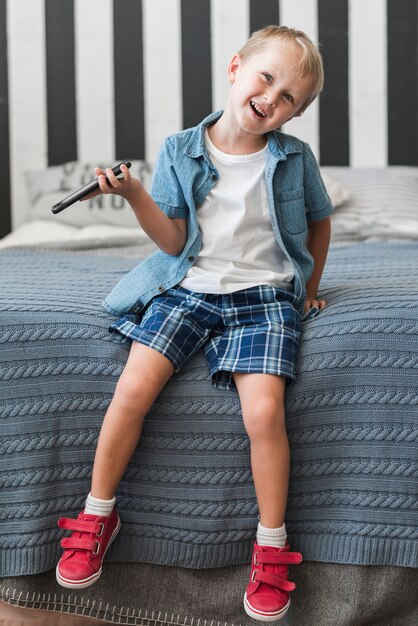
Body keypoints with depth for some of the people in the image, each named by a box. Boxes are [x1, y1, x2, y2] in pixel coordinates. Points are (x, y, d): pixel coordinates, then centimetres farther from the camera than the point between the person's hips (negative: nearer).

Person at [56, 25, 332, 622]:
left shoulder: (295, 158, 3)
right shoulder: (180, 151, 1)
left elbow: (319, 220, 20)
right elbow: (173, 240, -1)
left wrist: (309, 289, 19)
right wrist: (135, 195, -17)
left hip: (263, 294, -1)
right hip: (189, 287, 1)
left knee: (264, 409, -23)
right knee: (134, 387, -19)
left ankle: (272, 548, -5)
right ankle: (98, 513, 3)